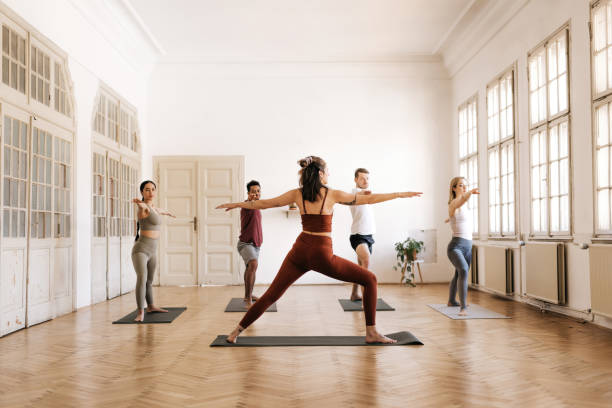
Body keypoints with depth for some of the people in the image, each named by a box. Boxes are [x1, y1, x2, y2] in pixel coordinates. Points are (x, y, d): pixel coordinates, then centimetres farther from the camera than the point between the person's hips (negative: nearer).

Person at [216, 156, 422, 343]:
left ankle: (236, 331, 18)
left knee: (270, 295, 15)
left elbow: (264, 203, 12)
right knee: (369, 280, 8)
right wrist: (400, 194, 13)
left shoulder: (297, 194, 5)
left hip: (299, 251, 5)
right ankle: (371, 333, 8)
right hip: (321, 254, -4)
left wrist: (236, 204, 27)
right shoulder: (332, 194, -4)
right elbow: (368, 199, 3)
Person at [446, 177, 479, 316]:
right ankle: (463, 308, -36)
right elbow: (460, 201, -39)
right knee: (463, 271, -32)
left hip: (468, 246, 9)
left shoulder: (464, 205, 13)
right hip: (456, 246, -9)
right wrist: (470, 192, -58)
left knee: (459, 274, 25)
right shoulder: (453, 203, -13)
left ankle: (452, 301, 47)